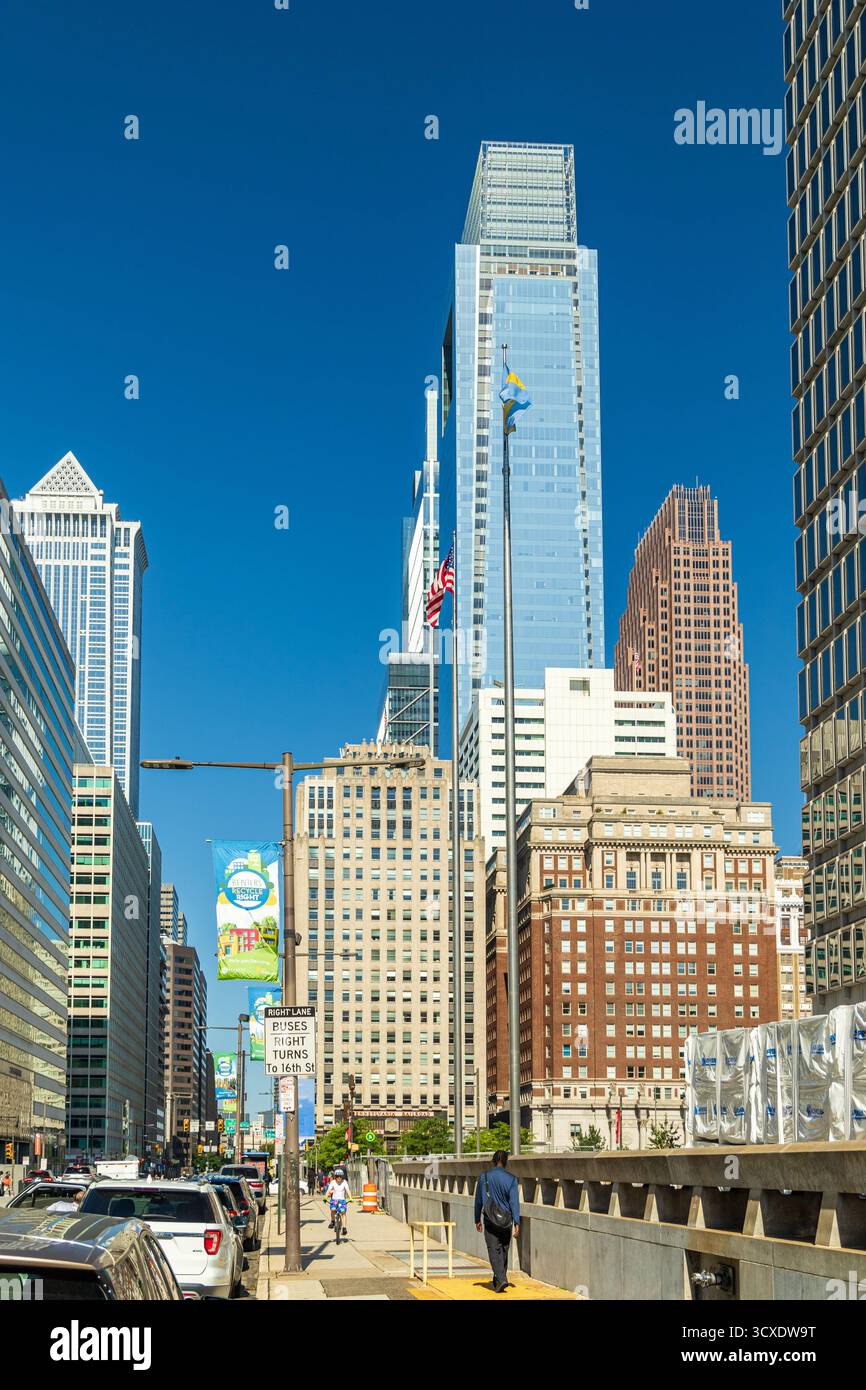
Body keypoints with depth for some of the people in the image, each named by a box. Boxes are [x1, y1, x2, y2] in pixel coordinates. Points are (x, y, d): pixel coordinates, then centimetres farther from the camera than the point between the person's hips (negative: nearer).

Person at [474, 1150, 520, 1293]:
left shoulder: (484, 1177, 0)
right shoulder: (511, 1178, -3)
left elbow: (478, 1200, 5)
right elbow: (514, 1201, -8)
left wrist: (477, 1220, 14)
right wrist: (517, 1223, -7)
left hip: (490, 1220, -1)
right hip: (506, 1220, 1)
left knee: (494, 1250, -5)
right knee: (504, 1251, 15)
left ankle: (501, 1279, -22)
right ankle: (498, 1280, 23)